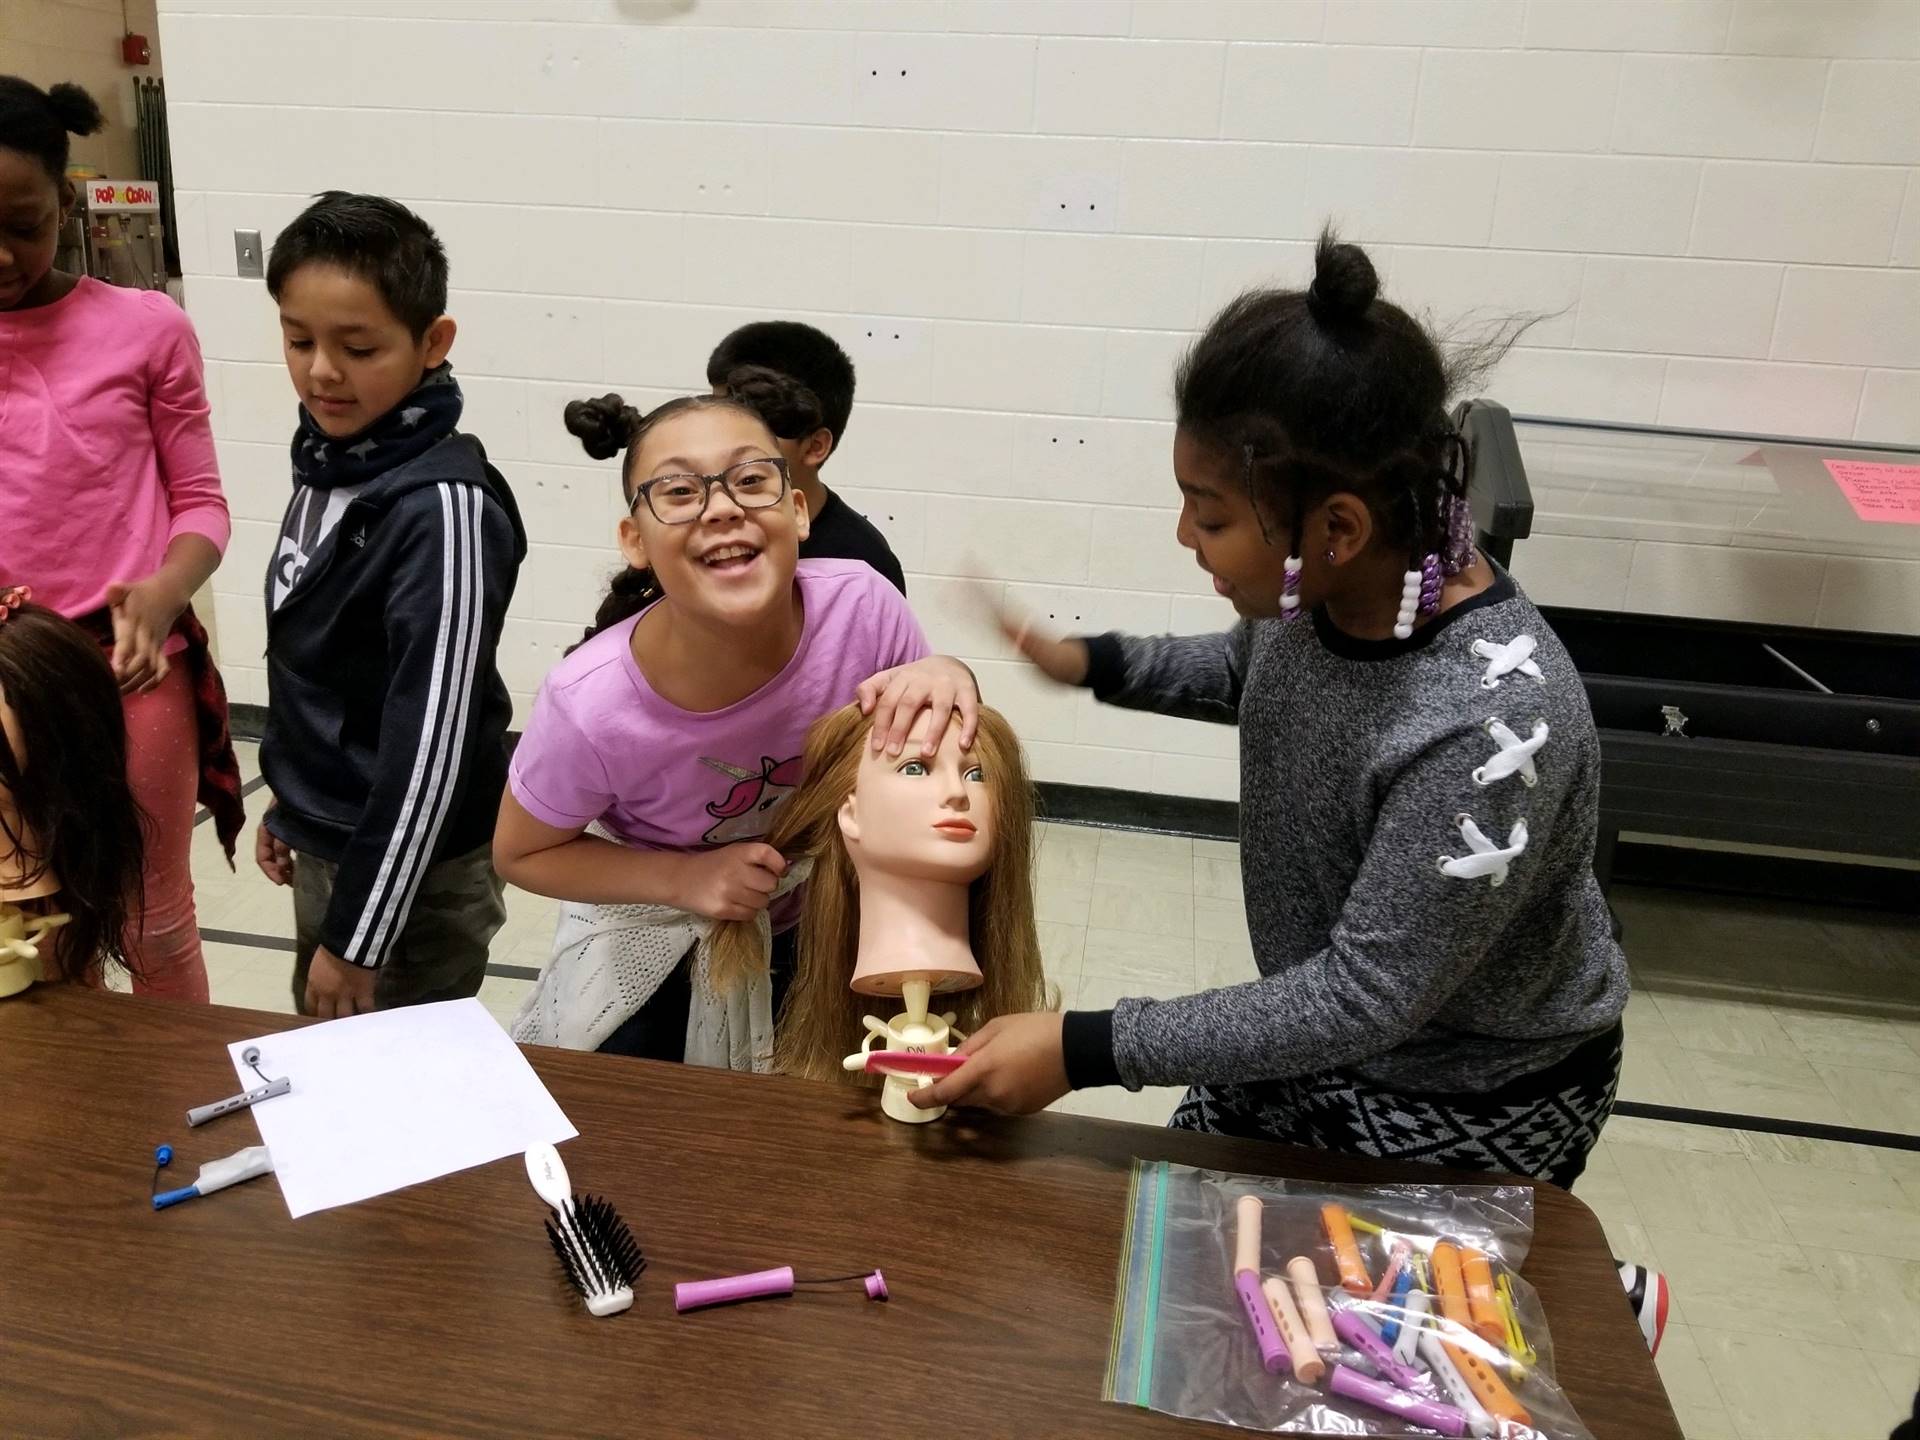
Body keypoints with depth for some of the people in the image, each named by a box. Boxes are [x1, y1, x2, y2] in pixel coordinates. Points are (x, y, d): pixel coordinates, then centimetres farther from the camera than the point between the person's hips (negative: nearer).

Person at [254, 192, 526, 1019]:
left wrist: (360, 934, -21)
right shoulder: (329, 462, 2)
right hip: (324, 845, 8)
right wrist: (289, 802, 19)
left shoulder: (443, 509, -24)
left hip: (410, 870, -8)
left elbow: (430, 741, -25)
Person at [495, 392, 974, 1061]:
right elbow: (522, 854, -12)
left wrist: (949, 679, -33)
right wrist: (684, 878, -28)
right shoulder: (590, 705, -32)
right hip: (653, 950, -2)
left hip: (829, 931, 2)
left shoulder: (862, 605, -29)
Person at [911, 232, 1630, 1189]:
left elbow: (1367, 998, -30)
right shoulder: (1323, 587, -16)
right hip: (1317, 1027, 7)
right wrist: (1095, 665, -4)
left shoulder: (1489, 731, -38)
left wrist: (1086, 1050, -29)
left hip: (1469, 1106, -6)